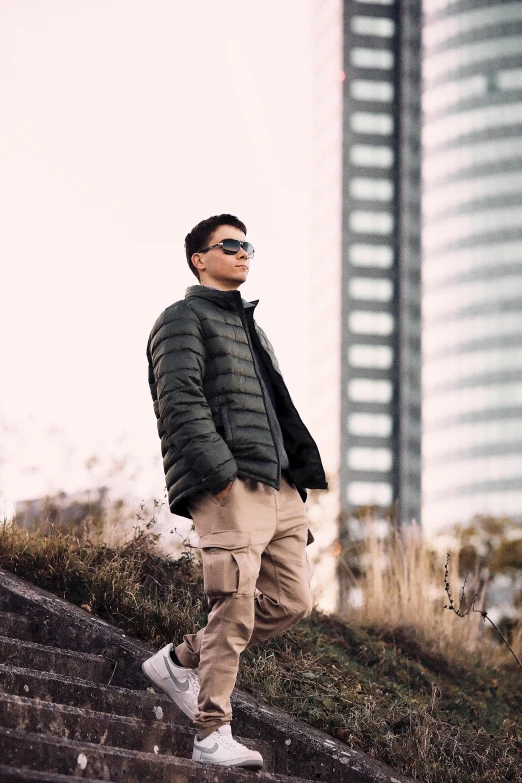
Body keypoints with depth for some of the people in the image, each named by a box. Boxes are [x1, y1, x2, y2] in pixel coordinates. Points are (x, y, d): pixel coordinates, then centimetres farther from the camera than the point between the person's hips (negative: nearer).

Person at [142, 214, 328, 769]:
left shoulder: (249, 328, 30)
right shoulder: (185, 319, 2)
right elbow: (181, 401, -11)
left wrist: (299, 478, 17)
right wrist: (221, 472, -21)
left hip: (279, 486, 9)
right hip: (229, 489, -9)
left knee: (291, 601, 3)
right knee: (235, 606, -15)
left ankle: (180, 661, 16)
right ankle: (212, 734, -11)